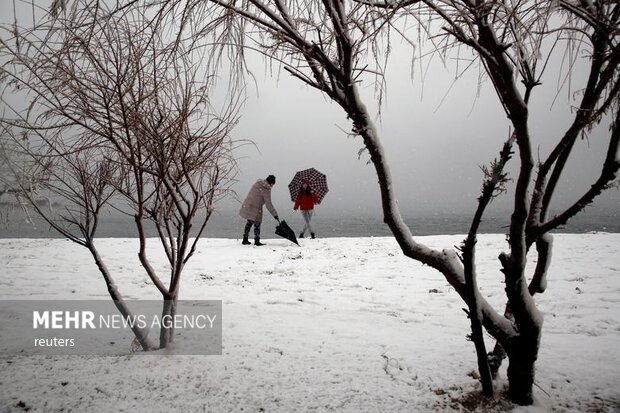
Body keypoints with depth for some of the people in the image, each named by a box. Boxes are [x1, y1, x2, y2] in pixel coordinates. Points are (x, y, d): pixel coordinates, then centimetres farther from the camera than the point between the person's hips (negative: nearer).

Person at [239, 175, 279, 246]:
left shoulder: (257, 183, 7)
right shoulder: (266, 190, -12)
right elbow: (268, 204, -13)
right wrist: (275, 214, -9)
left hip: (246, 206, 7)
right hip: (255, 210, -7)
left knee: (249, 222, 20)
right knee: (257, 225, 6)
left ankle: (245, 240, 26)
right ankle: (257, 241, 14)